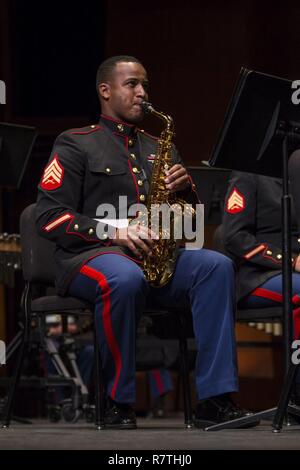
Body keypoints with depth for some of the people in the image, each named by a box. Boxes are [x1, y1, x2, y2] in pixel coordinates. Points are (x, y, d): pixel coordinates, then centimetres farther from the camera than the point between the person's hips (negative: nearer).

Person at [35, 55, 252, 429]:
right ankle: (118, 403, -26)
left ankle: (215, 399, -32)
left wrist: (185, 186, -1)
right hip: (90, 255, -5)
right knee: (125, 279, -41)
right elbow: (49, 216, -4)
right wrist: (114, 232, -17)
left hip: (155, 257, 5)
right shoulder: (75, 145, 7)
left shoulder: (159, 149, 24)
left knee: (216, 266, -26)